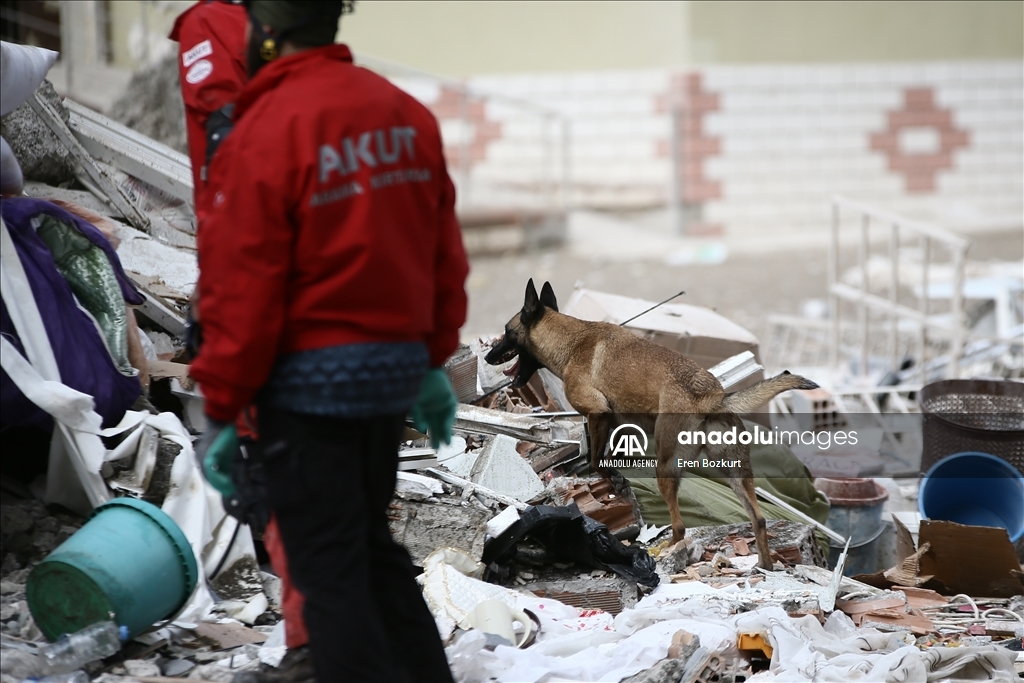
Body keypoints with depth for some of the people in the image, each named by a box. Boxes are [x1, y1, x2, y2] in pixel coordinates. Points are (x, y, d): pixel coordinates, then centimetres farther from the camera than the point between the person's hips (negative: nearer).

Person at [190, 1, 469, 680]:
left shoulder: (267, 132, -17)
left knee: (330, 569, 2)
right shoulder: (407, 114, 4)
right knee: (373, 545, 21)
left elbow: (243, 288, -15)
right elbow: (444, 254, 9)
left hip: (310, 380, -7)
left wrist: (222, 411, -8)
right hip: (396, 365, 7)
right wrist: (433, 361, 19)